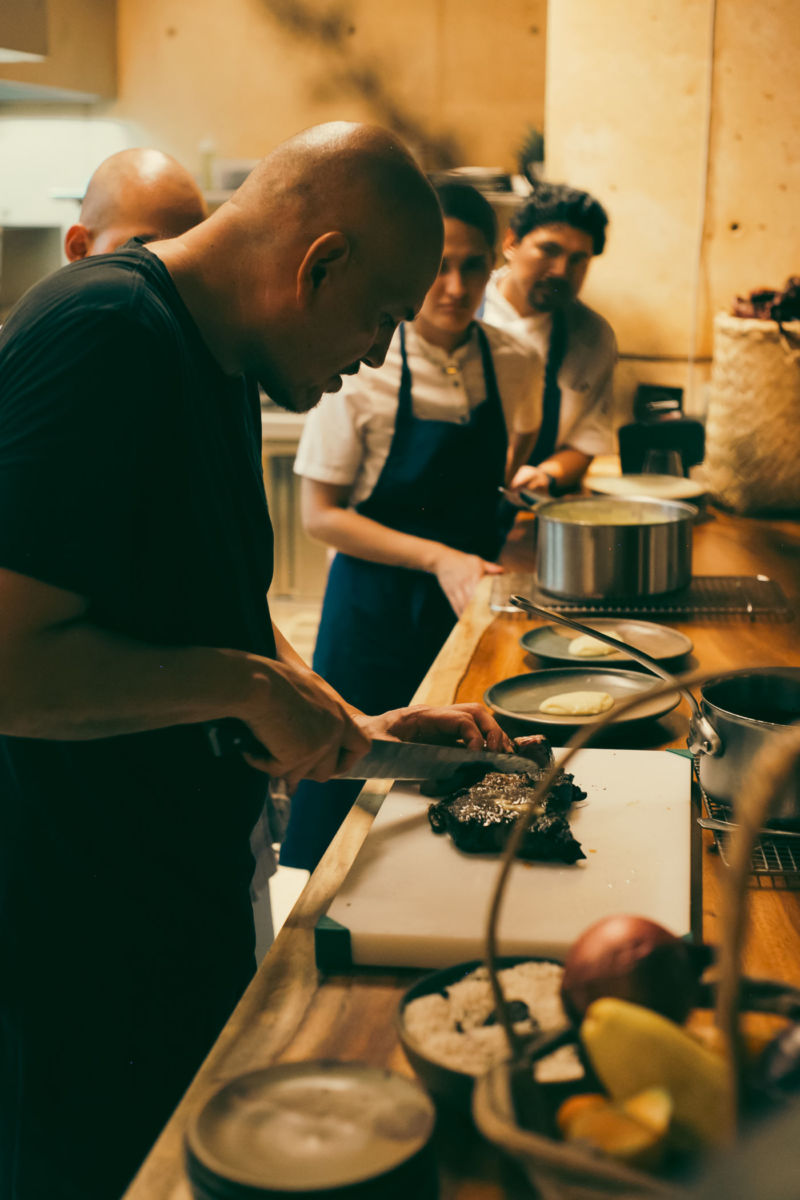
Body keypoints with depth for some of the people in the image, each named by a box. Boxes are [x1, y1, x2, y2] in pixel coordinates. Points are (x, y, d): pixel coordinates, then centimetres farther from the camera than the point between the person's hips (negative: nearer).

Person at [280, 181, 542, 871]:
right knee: (344, 797, 5)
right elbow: (321, 514, -11)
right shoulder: (360, 368, -13)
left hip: (472, 604, 4)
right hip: (377, 605, -4)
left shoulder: (515, 367, -1)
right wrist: (436, 557, -19)